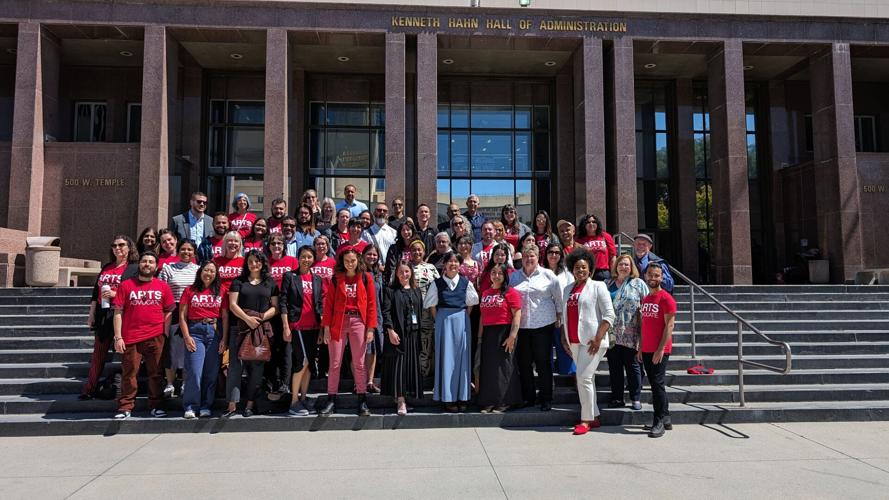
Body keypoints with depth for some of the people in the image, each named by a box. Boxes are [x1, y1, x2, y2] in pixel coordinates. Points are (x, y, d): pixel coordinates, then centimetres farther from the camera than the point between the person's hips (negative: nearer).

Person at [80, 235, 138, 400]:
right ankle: (89, 389, 17)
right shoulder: (106, 268, 18)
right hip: (103, 316, 6)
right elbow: (96, 292, 20)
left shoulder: (134, 268, -2)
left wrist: (116, 294, -17)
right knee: (98, 354, 11)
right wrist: (91, 314, 15)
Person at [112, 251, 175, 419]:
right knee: (129, 374, 4)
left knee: (155, 373, 7)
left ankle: (155, 406, 17)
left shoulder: (163, 286, 7)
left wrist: (165, 333, 1)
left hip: (156, 338, 1)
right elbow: (118, 312, 1)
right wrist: (118, 337, -5)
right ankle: (125, 407, 12)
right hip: (130, 337, -1)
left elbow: (168, 311, 10)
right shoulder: (126, 285, 3)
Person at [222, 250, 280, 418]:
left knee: (256, 366, 1)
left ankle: (250, 404, 9)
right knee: (235, 365, -5)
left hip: (261, 329, 1)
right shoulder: (238, 281, 10)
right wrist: (248, 319, -13)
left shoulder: (271, 283, 11)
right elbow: (232, 305, 1)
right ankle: (232, 405, -2)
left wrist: (262, 317, -11)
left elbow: (275, 307, 7)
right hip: (240, 328, 0)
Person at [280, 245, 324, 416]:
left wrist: (322, 328, 8)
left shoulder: (318, 279, 13)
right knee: (303, 361, -13)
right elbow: (283, 302, -5)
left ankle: (303, 397, 17)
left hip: (313, 326, 5)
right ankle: (294, 402, -6)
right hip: (297, 325, -5)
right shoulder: (290, 276, 0)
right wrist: (286, 327, -12)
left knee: (309, 362, 7)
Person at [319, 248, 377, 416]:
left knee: (359, 364, 5)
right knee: (335, 363, 3)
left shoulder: (366, 278, 3)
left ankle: (362, 401, 13)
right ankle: (331, 401, 11)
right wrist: (326, 327, -4)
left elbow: (371, 304, 1)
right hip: (338, 322, 1)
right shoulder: (336, 278, 5)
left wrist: (370, 328, -5)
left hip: (358, 322, -1)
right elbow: (329, 303, 3)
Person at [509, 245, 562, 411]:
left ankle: (546, 399, 9)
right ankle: (528, 397, 19)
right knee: (524, 362, 7)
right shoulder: (514, 276, 10)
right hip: (521, 324, 3)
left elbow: (558, 297, 7)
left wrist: (559, 316, 5)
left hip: (543, 324, -3)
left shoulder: (547, 275, 3)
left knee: (543, 362, 0)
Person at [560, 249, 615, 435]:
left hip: (591, 341, -6)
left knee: (584, 377, -9)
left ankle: (586, 419, 1)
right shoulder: (567, 290, 16)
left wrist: (598, 339, -15)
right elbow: (564, 315, 21)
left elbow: (609, 315, -8)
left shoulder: (597, 287, -2)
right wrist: (564, 338, 13)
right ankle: (594, 417, 20)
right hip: (574, 342, 6)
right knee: (586, 378, 11)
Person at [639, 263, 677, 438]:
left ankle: (659, 422, -1)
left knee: (657, 384, -7)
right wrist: (640, 348, 15)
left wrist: (661, 349, -18)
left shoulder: (666, 298, -8)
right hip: (646, 350, 7)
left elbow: (669, 325, -13)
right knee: (656, 385, 11)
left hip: (660, 351, -7)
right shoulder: (645, 299, 15)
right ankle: (666, 418, 20)